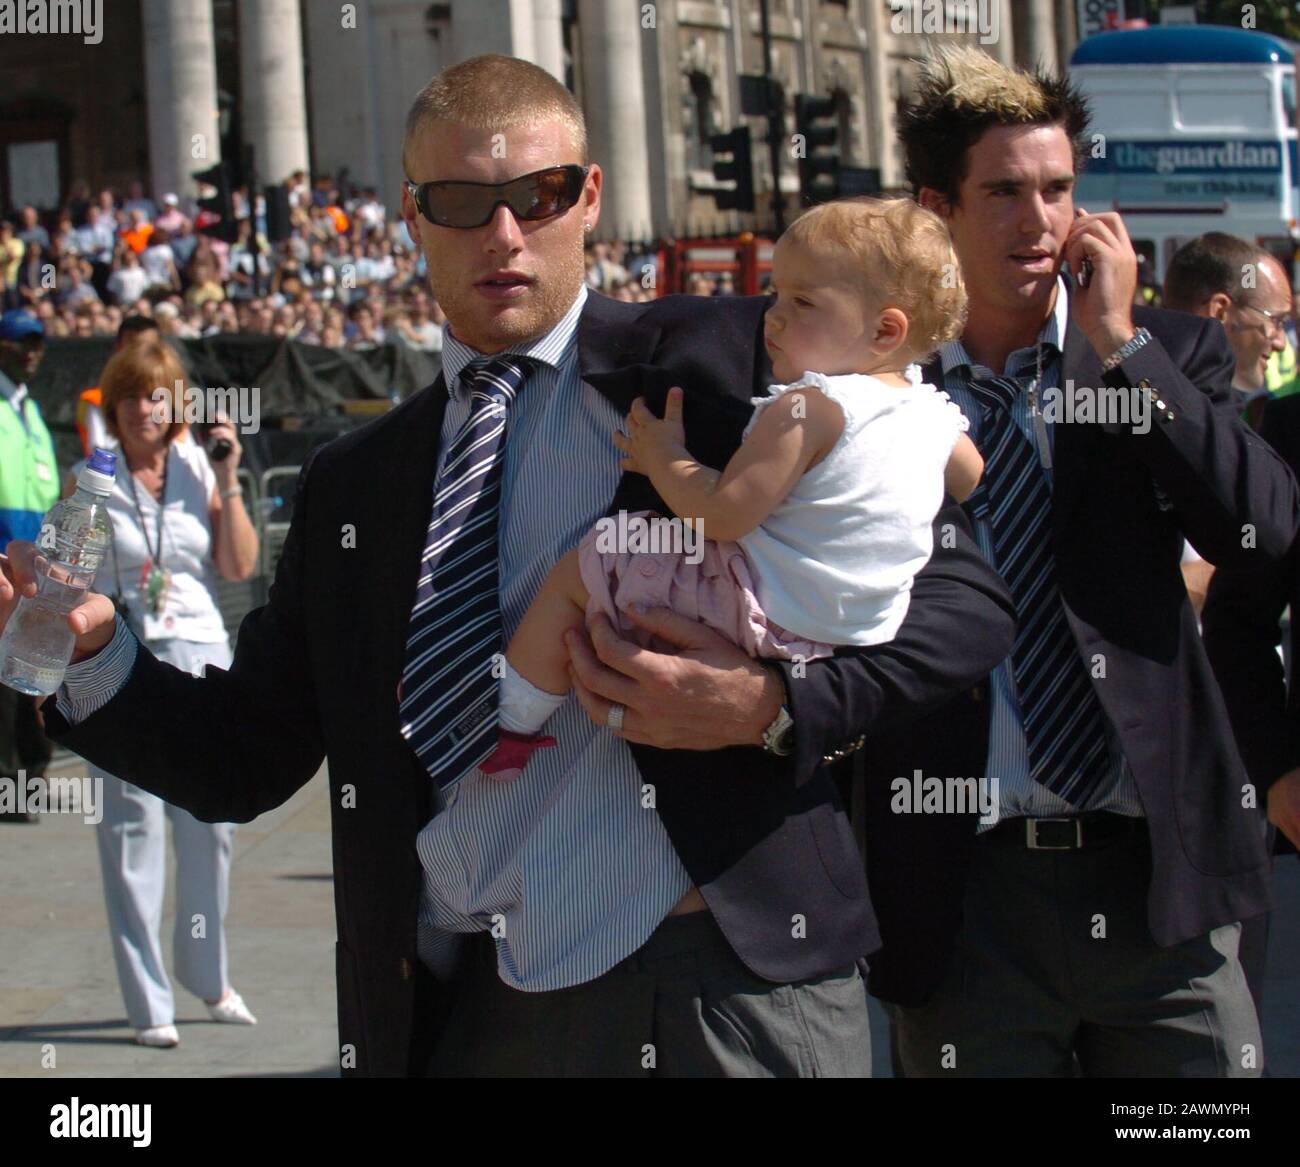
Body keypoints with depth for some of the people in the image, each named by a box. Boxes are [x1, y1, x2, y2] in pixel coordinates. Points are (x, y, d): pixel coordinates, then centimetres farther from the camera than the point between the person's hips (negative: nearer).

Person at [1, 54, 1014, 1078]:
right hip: (455, 1014, 4)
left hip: (723, 990, -4)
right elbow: (244, 759, 15)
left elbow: (964, 596, -1)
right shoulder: (351, 489, 14)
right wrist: (90, 648, -1)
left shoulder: (721, 365, 1)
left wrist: (780, 706, -17)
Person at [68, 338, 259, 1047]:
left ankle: (208, 976, 26)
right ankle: (148, 1005, 1)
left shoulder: (198, 471, 8)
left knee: (210, 827, 7)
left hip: (201, 655, 3)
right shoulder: (88, 480, 1)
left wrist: (228, 480, -5)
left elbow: (239, 566, 2)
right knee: (133, 830, -4)